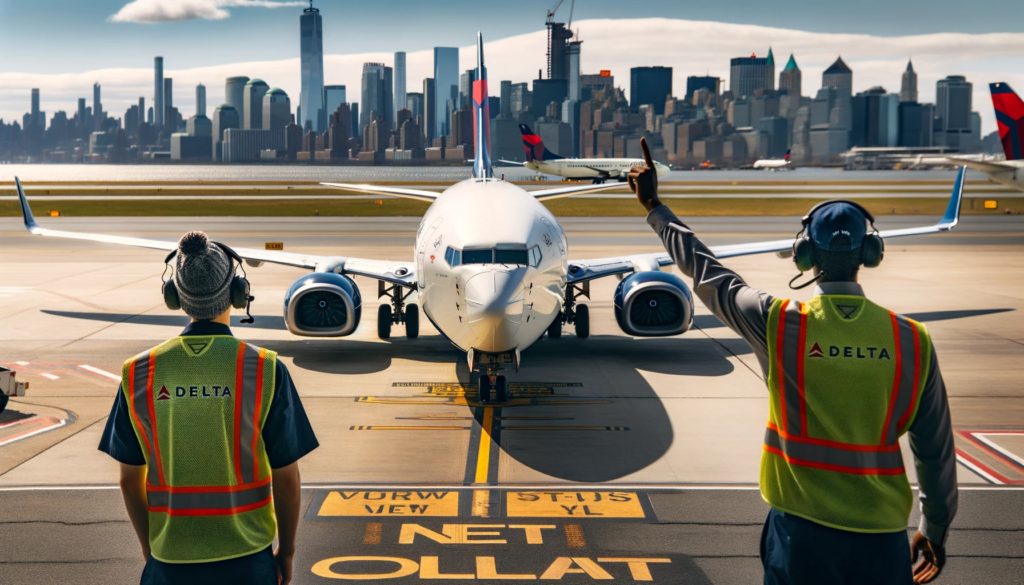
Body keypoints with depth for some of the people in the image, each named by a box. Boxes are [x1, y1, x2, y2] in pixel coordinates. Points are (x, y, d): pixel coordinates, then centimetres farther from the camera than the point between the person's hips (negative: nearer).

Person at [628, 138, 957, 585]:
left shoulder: (778, 325, -12)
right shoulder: (912, 342, -8)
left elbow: (706, 272, 2)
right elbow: (936, 450, 0)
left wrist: (655, 208, 15)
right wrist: (935, 530, 15)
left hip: (802, 532, -1)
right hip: (882, 539, 1)